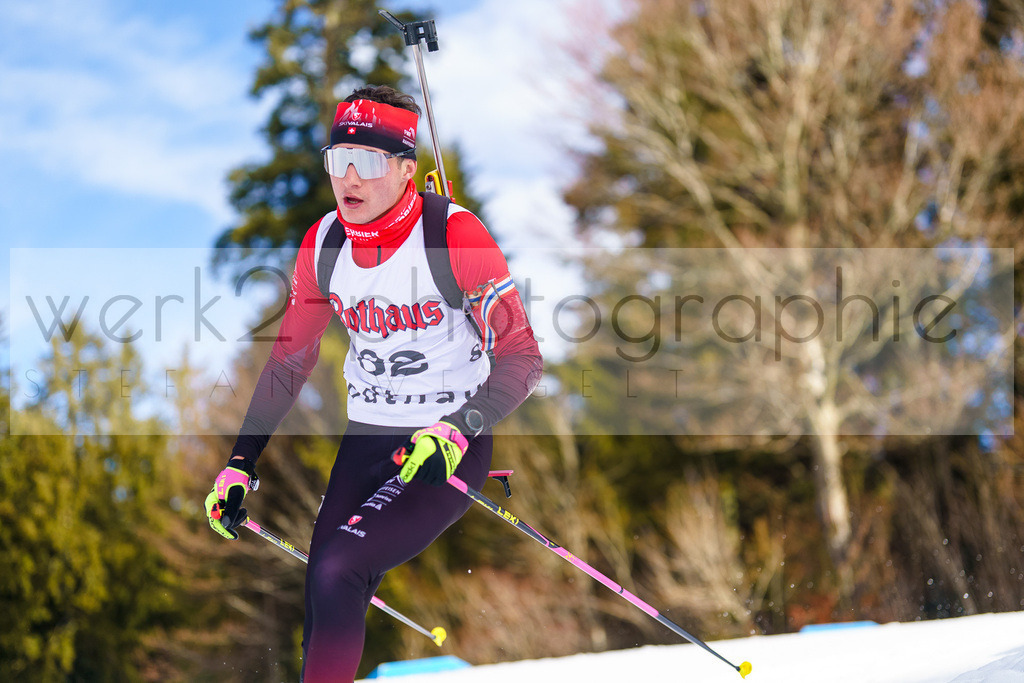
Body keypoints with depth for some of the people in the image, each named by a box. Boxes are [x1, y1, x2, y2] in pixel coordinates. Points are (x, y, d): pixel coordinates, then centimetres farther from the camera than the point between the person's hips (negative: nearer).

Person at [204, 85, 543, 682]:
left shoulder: (455, 234, -16)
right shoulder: (323, 243, 0)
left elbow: (522, 358, -14)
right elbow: (290, 361, 12)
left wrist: (456, 431, -29)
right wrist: (238, 466, 7)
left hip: (448, 449, -5)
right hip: (366, 440, 5)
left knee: (337, 574, -24)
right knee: (324, 612, -4)